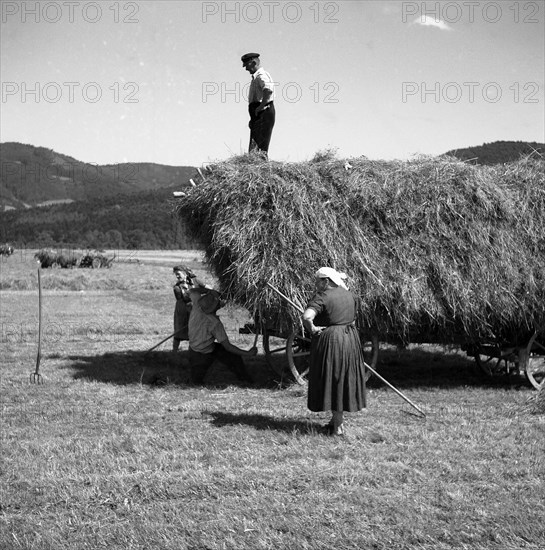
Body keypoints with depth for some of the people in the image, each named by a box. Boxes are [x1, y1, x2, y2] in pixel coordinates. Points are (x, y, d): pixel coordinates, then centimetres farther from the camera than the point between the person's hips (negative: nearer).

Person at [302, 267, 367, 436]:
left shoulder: (321, 297, -13)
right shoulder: (349, 295, 10)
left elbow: (306, 317, -28)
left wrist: (312, 329, -13)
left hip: (330, 340, -7)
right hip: (350, 339, 7)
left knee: (332, 380, 2)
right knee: (345, 379, 16)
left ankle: (338, 426, 4)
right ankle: (337, 419, 26)